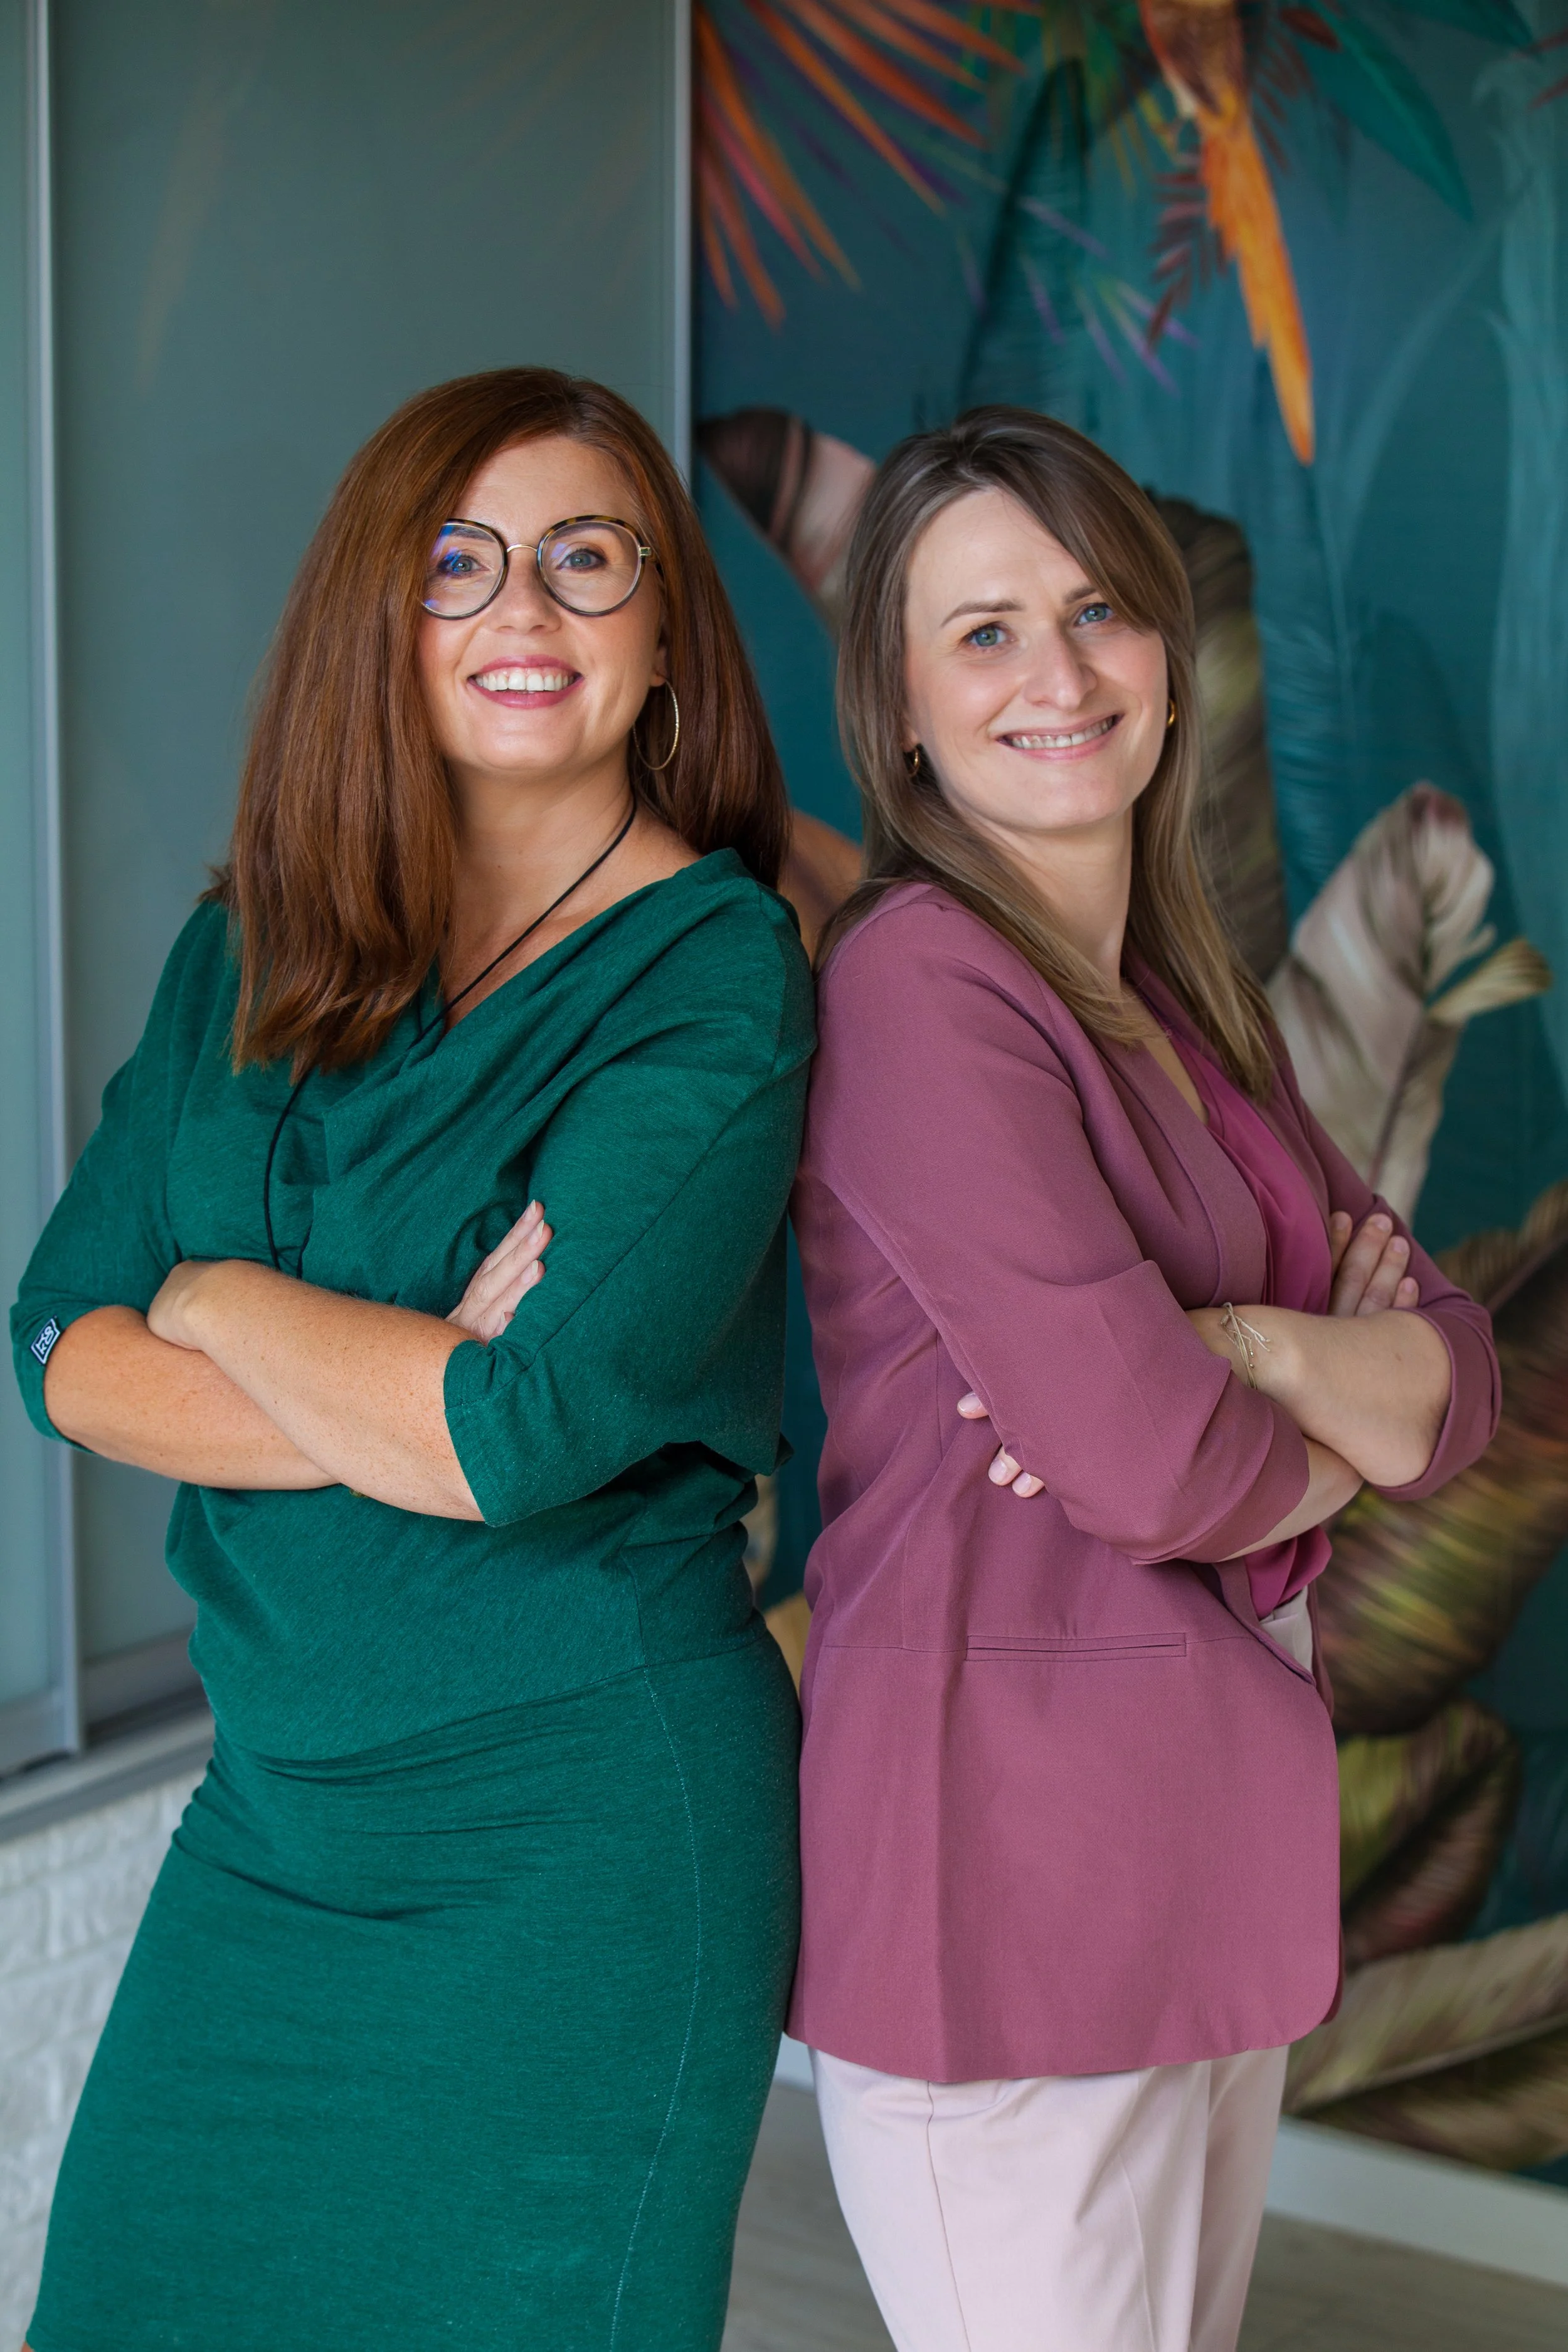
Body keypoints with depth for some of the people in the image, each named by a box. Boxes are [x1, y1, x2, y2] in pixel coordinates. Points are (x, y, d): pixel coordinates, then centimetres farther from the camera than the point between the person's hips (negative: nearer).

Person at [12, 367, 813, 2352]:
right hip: (277, 1799, 6)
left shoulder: (714, 978, -13)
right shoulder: (255, 952, 5)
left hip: (577, 1828, -5)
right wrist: (410, 1397, -17)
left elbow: (528, 1434, -24)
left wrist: (219, 1300, -8)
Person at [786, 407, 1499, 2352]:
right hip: (1011, 1826, -8)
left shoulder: (1188, 1005, 13)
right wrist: (1345, 1428, -1)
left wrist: (1256, 1350, -15)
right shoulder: (919, 977, -14)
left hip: (1218, 1820, 8)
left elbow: (1459, 1385, 5)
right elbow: (1143, 1456, -22)